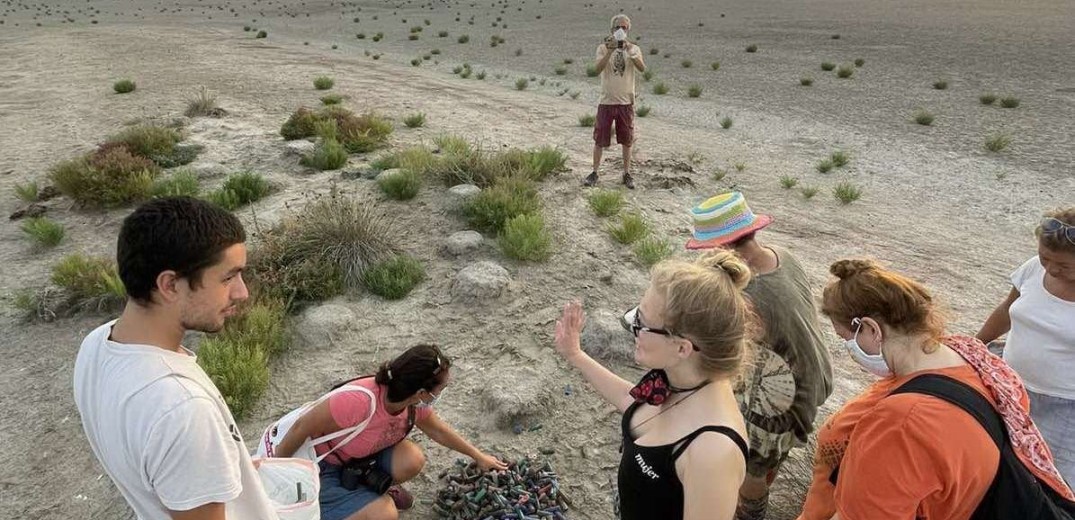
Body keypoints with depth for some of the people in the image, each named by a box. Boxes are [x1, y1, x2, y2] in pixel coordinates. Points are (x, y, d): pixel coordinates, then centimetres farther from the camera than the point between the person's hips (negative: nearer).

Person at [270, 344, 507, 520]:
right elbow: (301, 428, -29)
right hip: (320, 467, -6)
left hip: (360, 457, 7)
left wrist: (478, 457, 14)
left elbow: (438, 430, 6)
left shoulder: (415, 402, -16)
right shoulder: (360, 401, -41)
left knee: (412, 461, -18)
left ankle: (373, 487, 13)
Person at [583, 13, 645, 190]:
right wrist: (610, 51, -28)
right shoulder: (603, 48, -1)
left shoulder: (633, 49, 2)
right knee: (600, 139, 4)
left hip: (626, 102, 1)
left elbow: (642, 68, -16)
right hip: (606, 101, -1)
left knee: (626, 140, 8)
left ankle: (627, 174, 19)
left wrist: (630, 52, -28)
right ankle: (595, 172, 16)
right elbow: (598, 69, -17)